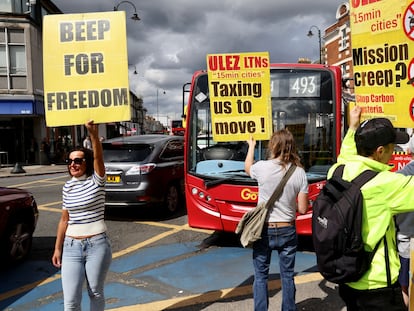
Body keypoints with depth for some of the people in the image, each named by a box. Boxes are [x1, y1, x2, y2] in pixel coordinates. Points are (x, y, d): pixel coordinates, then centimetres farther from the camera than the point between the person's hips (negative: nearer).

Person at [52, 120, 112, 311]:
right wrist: (57, 248, 10)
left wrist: (93, 134, -40)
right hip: (71, 246, 3)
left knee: (96, 293, 11)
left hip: (97, 245, -3)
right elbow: (64, 220, 11)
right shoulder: (67, 187, 6)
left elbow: (98, 158, -25)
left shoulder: (96, 180, -6)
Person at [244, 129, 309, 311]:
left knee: (261, 276, 12)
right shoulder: (299, 172, -8)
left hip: (264, 230, -1)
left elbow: (247, 167, 14)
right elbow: (303, 209, -6)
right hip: (287, 231, 2)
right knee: (287, 276, 16)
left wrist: (251, 146, 30)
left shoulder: (262, 167, -12)